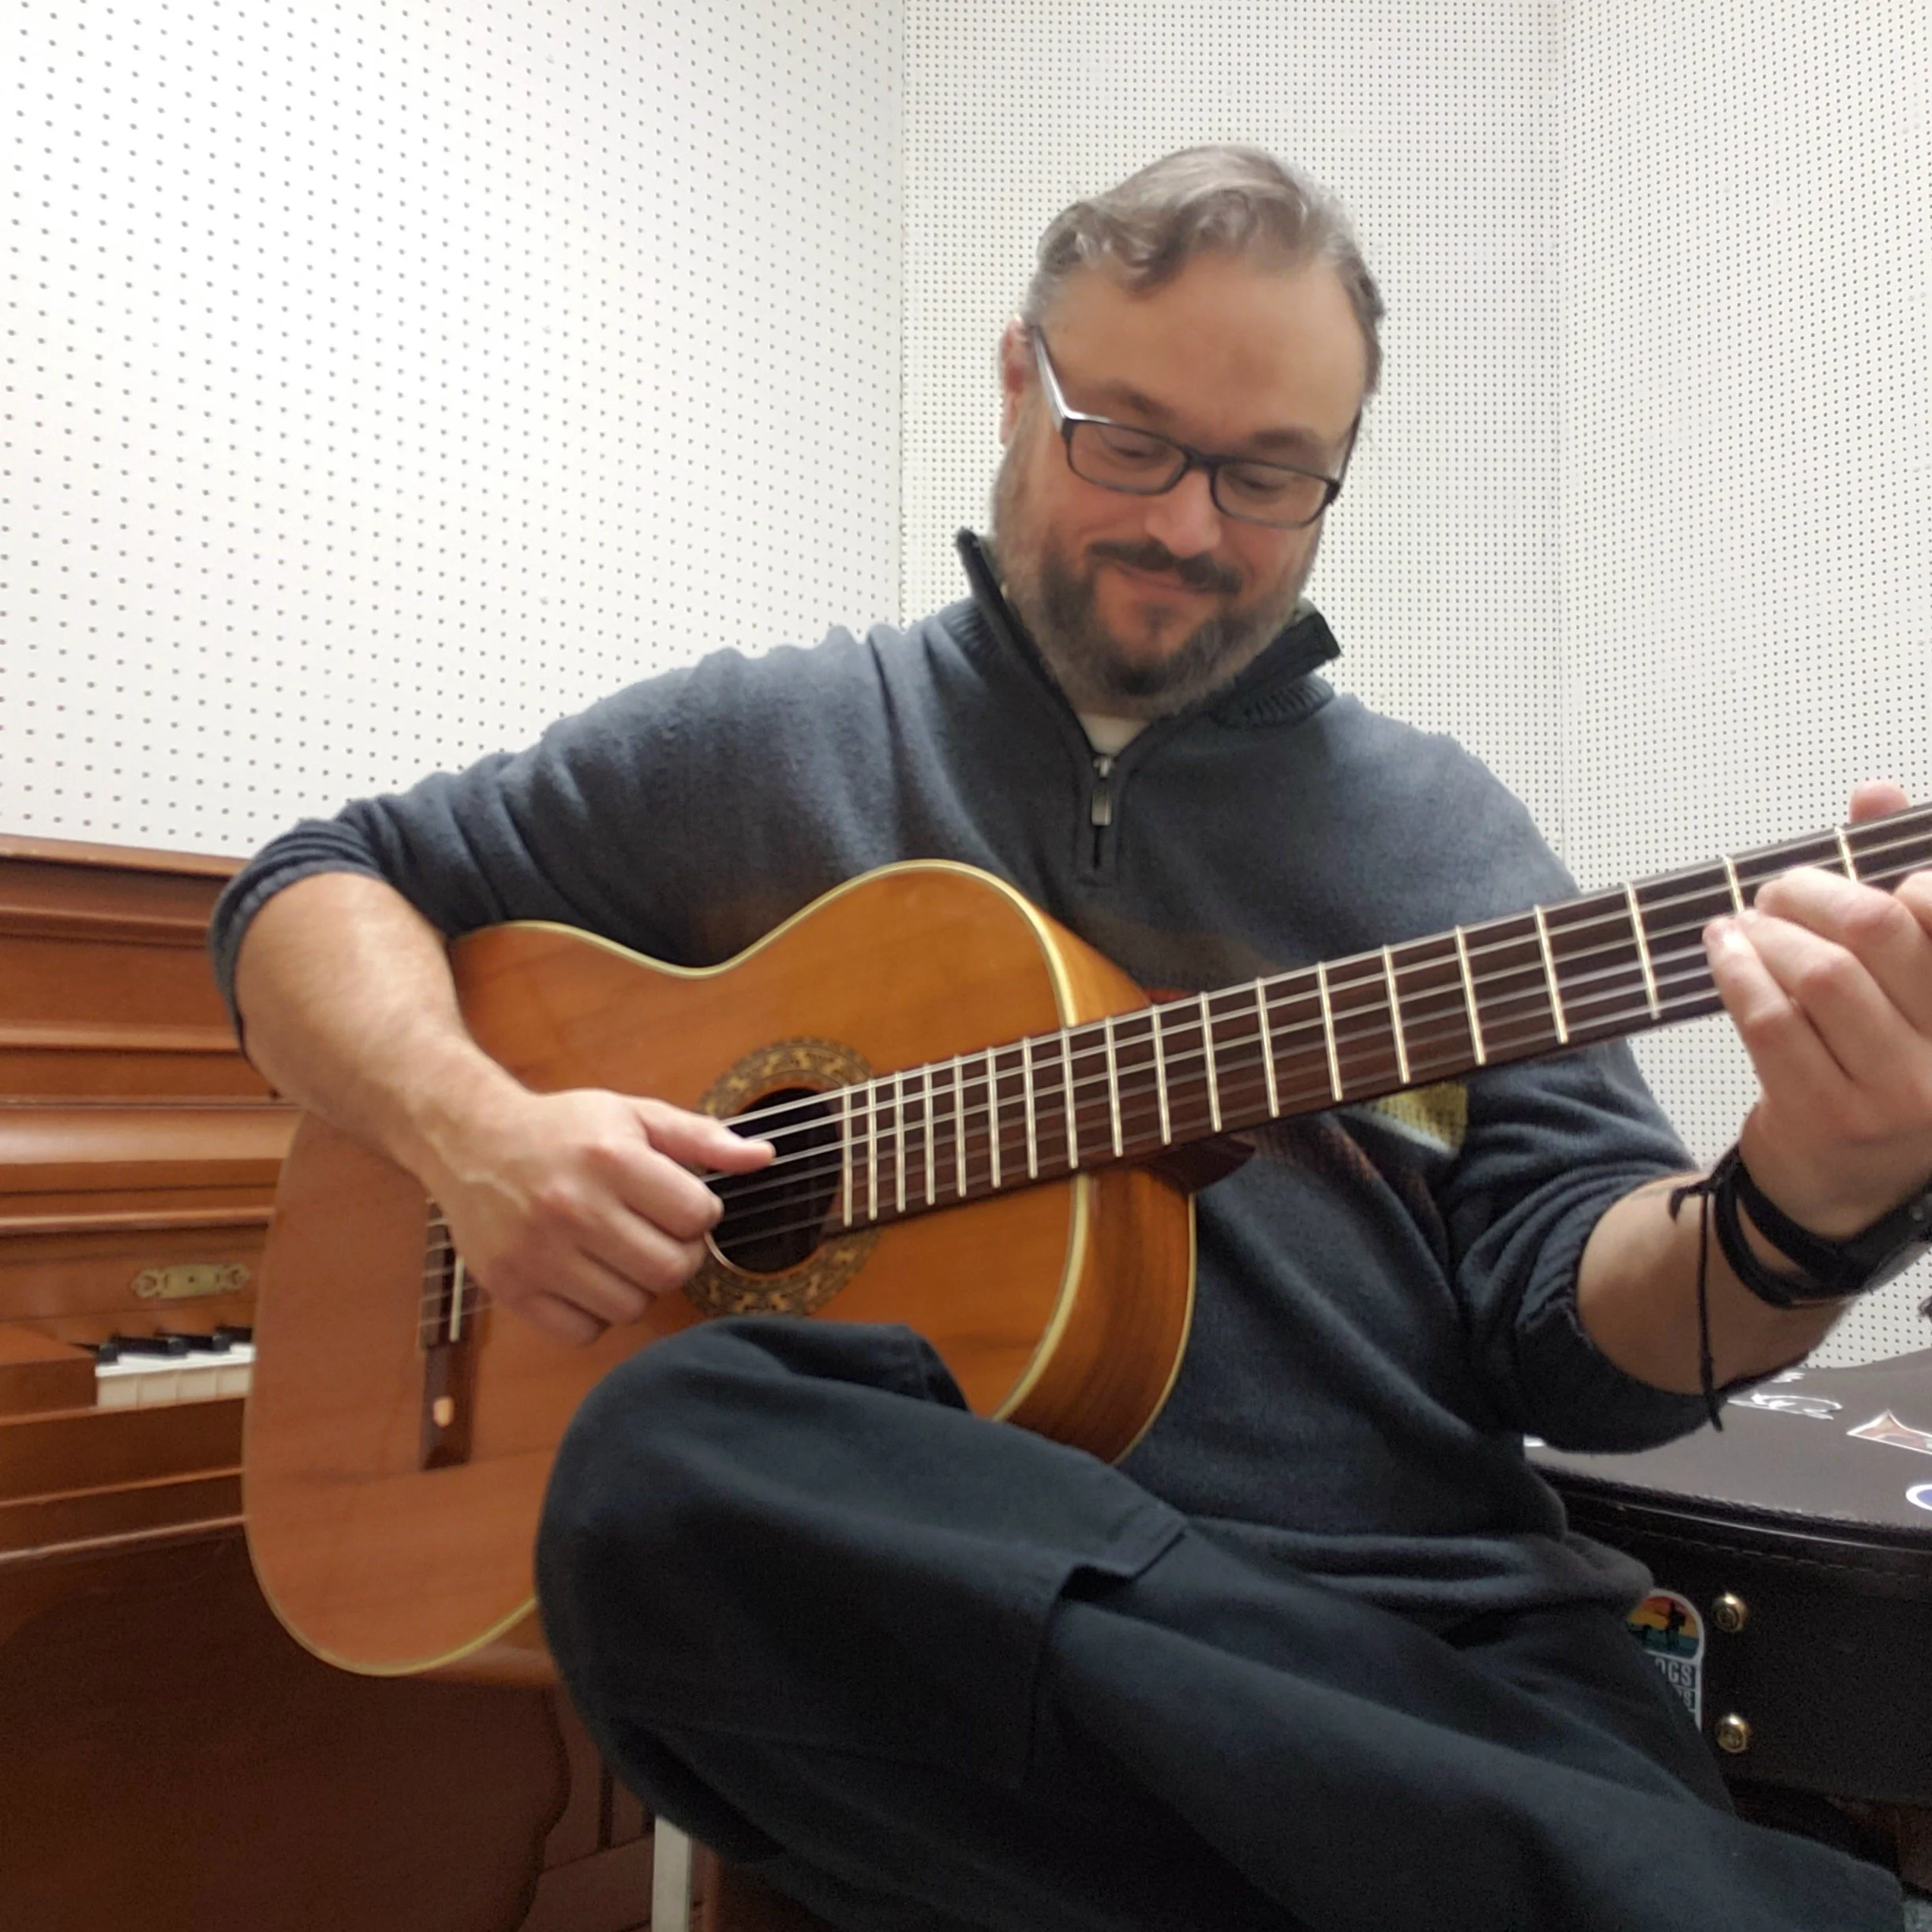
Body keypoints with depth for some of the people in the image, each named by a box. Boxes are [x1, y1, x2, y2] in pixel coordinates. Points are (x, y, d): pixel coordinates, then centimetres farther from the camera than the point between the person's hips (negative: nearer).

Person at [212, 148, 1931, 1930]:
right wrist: (472, 1127, -7)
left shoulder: (1442, 831, 10)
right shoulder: (764, 746, 8)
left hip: (1428, 1657, -1)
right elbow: (310, 890, 13)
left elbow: (1582, 1338, 4)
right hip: (936, 1641, 3)